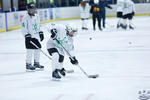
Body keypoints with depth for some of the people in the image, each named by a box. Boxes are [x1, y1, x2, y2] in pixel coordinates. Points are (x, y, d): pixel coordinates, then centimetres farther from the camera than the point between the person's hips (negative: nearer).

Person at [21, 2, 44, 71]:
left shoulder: (36, 16, 12)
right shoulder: (26, 18, -10)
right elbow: (24, 28, -12)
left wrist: (41, 33, 17)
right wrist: (27, 36, -18)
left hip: (37, 36, 7)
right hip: (30, 37, -7)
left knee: (38, 49, 10)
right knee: (30, 50, -8)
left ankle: (36, 63, 23)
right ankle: (28, 64, 1)